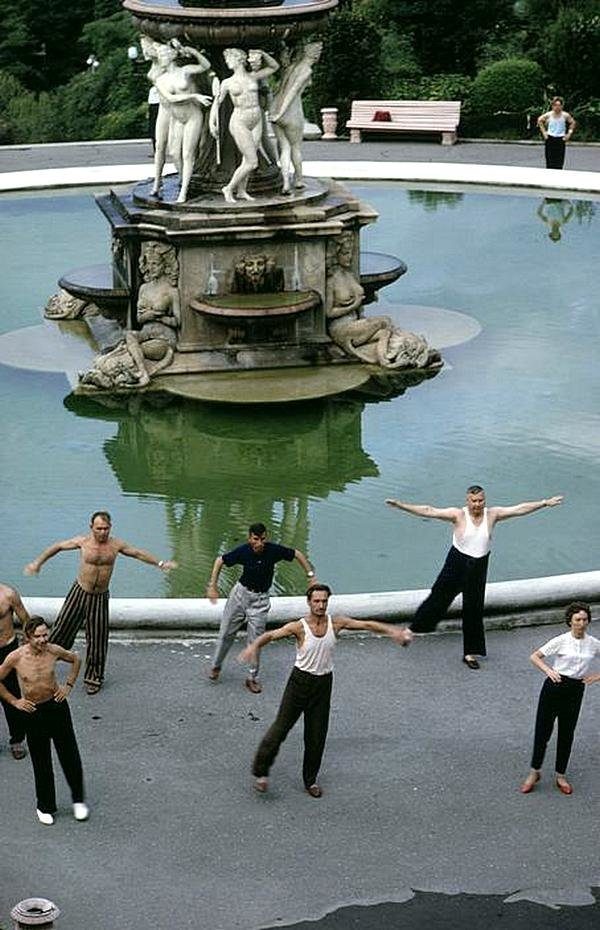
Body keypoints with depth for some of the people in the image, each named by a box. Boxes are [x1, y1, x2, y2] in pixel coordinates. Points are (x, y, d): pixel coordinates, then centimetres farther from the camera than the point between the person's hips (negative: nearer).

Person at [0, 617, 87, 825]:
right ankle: (45, 807, 27)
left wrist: (69, 685, 3)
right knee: (41, 763, 9)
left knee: (70, 756, 7)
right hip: (33, 712, -1)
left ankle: (78, 800, 27)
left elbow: (75, 659, 9)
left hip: (57, 706, 1)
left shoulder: (53, 651, -12)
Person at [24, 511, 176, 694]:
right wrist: (37, 563, 3)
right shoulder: (83, 542, -10)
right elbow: (58, 547, 3)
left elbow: (138, 553, 8)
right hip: (79, 593, -1)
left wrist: (160, 563, 6)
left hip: (100, 597, 1)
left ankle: (93, 678, 18)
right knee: (62, 629, -1)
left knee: (97, 639, 5)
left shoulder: (116, 545, -6)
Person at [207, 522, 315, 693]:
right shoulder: (243, 551, -19)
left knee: (255, 640, 0)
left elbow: (297, 554, -2)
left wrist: (310, 574, -8)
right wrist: (212, 586, -9)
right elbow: (220, 561, -4)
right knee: (226, 634, 9)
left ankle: (252, 678, 15)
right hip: (241, 593, 1)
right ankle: (216, 666, 32)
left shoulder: (273, 550, -19)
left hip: (260, 599, -1)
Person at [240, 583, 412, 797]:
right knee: (281, 727, -3)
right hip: (300, 681, -3)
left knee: (317, 735, 9)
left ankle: (310, 780, 25)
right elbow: (271, 635, -25)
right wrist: (254, 646, -45)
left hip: (324, 683, 3)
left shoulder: (335, 623, -5)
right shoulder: (299, 627, -16)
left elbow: (367, 625, -6)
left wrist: (394, 631, -17)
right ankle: (260, 772, 12)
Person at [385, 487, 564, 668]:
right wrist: (400, 505, -23)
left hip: (479, 566, 2)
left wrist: (545, 503, -8)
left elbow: (520, 509, -4)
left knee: (474, 609, 8)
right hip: (457, 563, -2)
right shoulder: (458, 515, -11)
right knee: (439, 598, 2)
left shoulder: (492, 514, -4)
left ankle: (470, 653, 18)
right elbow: (429, 511, -16)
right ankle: (411, 630, 19)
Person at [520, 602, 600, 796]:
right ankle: (534, 773, 17)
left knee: (566, 734, 10)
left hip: (575, 692, 3)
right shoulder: (561, 641, -9)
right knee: (543, 731, 2)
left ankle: (560, 776, 24)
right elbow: (534, 656, -8)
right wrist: (548, 670, -24)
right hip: (554, 687, -2)